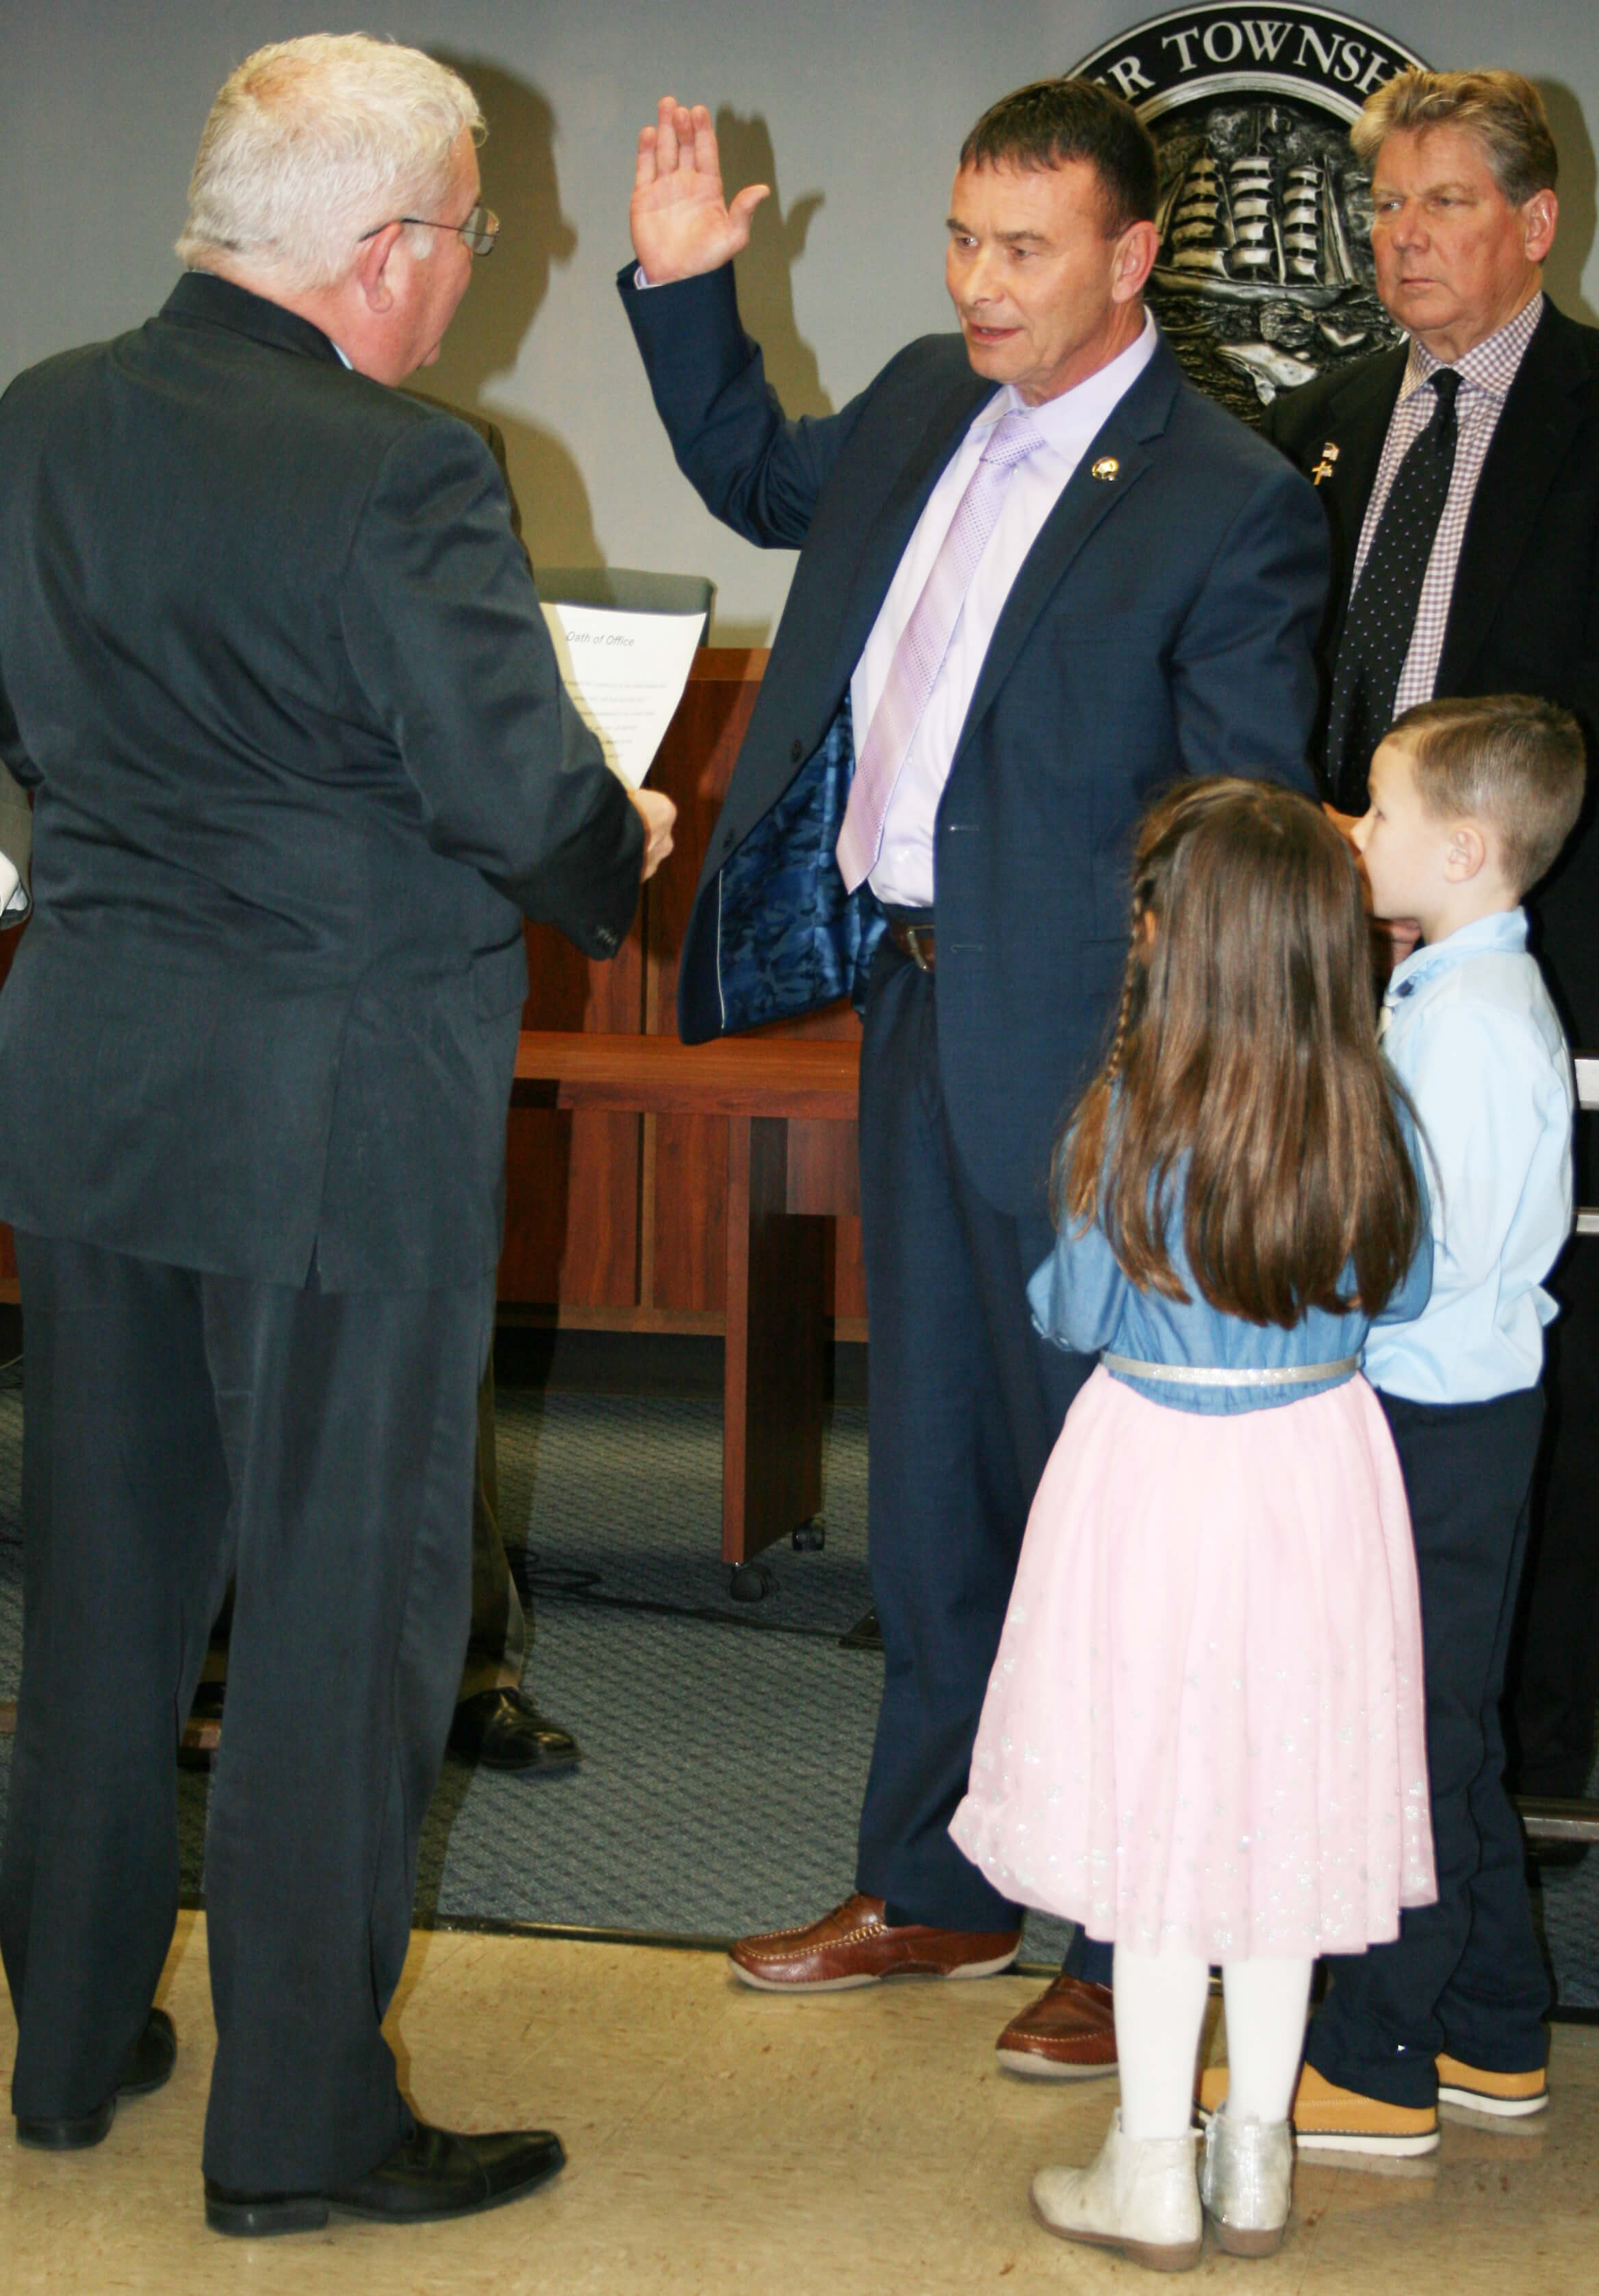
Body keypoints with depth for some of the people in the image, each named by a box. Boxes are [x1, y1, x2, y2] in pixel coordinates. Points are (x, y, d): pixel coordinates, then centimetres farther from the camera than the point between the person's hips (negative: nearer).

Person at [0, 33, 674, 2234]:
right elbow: (527, 799, -16)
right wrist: (625, 843, 4)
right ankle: (301, 2120, 14)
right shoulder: (401, 476, -19)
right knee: (346, 1602, 5)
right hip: (334, 1105, -7)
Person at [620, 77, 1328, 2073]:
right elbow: (763, 480, 30)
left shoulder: (1230, 504, -13)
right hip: (909, 1006, 8)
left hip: (1076, 1048, -7)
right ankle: (932, 1887, 32)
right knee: (930, 1476, 17)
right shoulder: (924, 406, 9)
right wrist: (680, 287, 17)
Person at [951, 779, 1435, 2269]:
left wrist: (1056, 1272, 13)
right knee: (1284, 1809, 13)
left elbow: (1072, 1314, -7)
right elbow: (1403, 1290, 7)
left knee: (1160, 1810, 6)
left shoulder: (1131, 1119, -16)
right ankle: (1256, 2163, 24)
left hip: (1158, 1468, -3)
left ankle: (1153, 2179, 14)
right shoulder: (1371, 1117, -7)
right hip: (1320, 1474, 3)